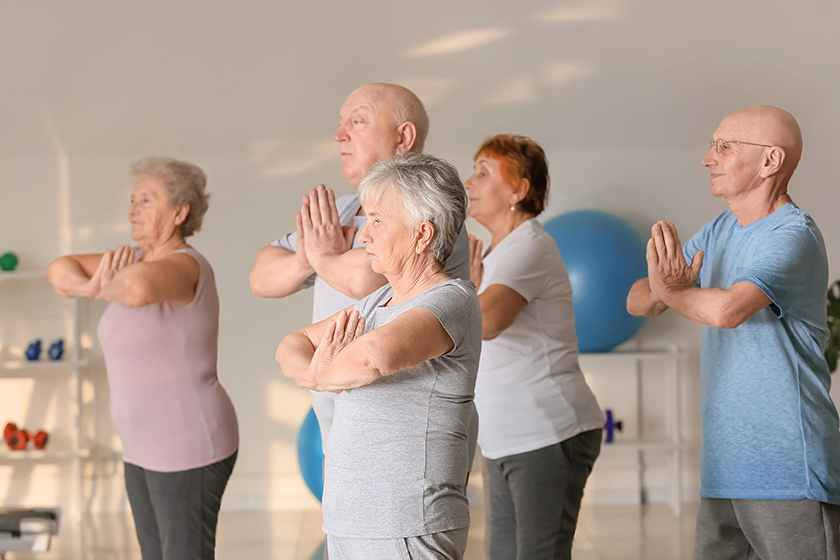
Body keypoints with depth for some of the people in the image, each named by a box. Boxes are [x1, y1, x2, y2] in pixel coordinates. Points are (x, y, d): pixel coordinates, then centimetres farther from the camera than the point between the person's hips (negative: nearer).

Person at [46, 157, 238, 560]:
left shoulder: (184, 266, -21)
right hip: (151, 448, 10)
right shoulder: (139, 261, 9)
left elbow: (137, 288, -43)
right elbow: (60, 271, 8)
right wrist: (96, 288, -16)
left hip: (189, 451, -10)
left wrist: (111, 288, -18)